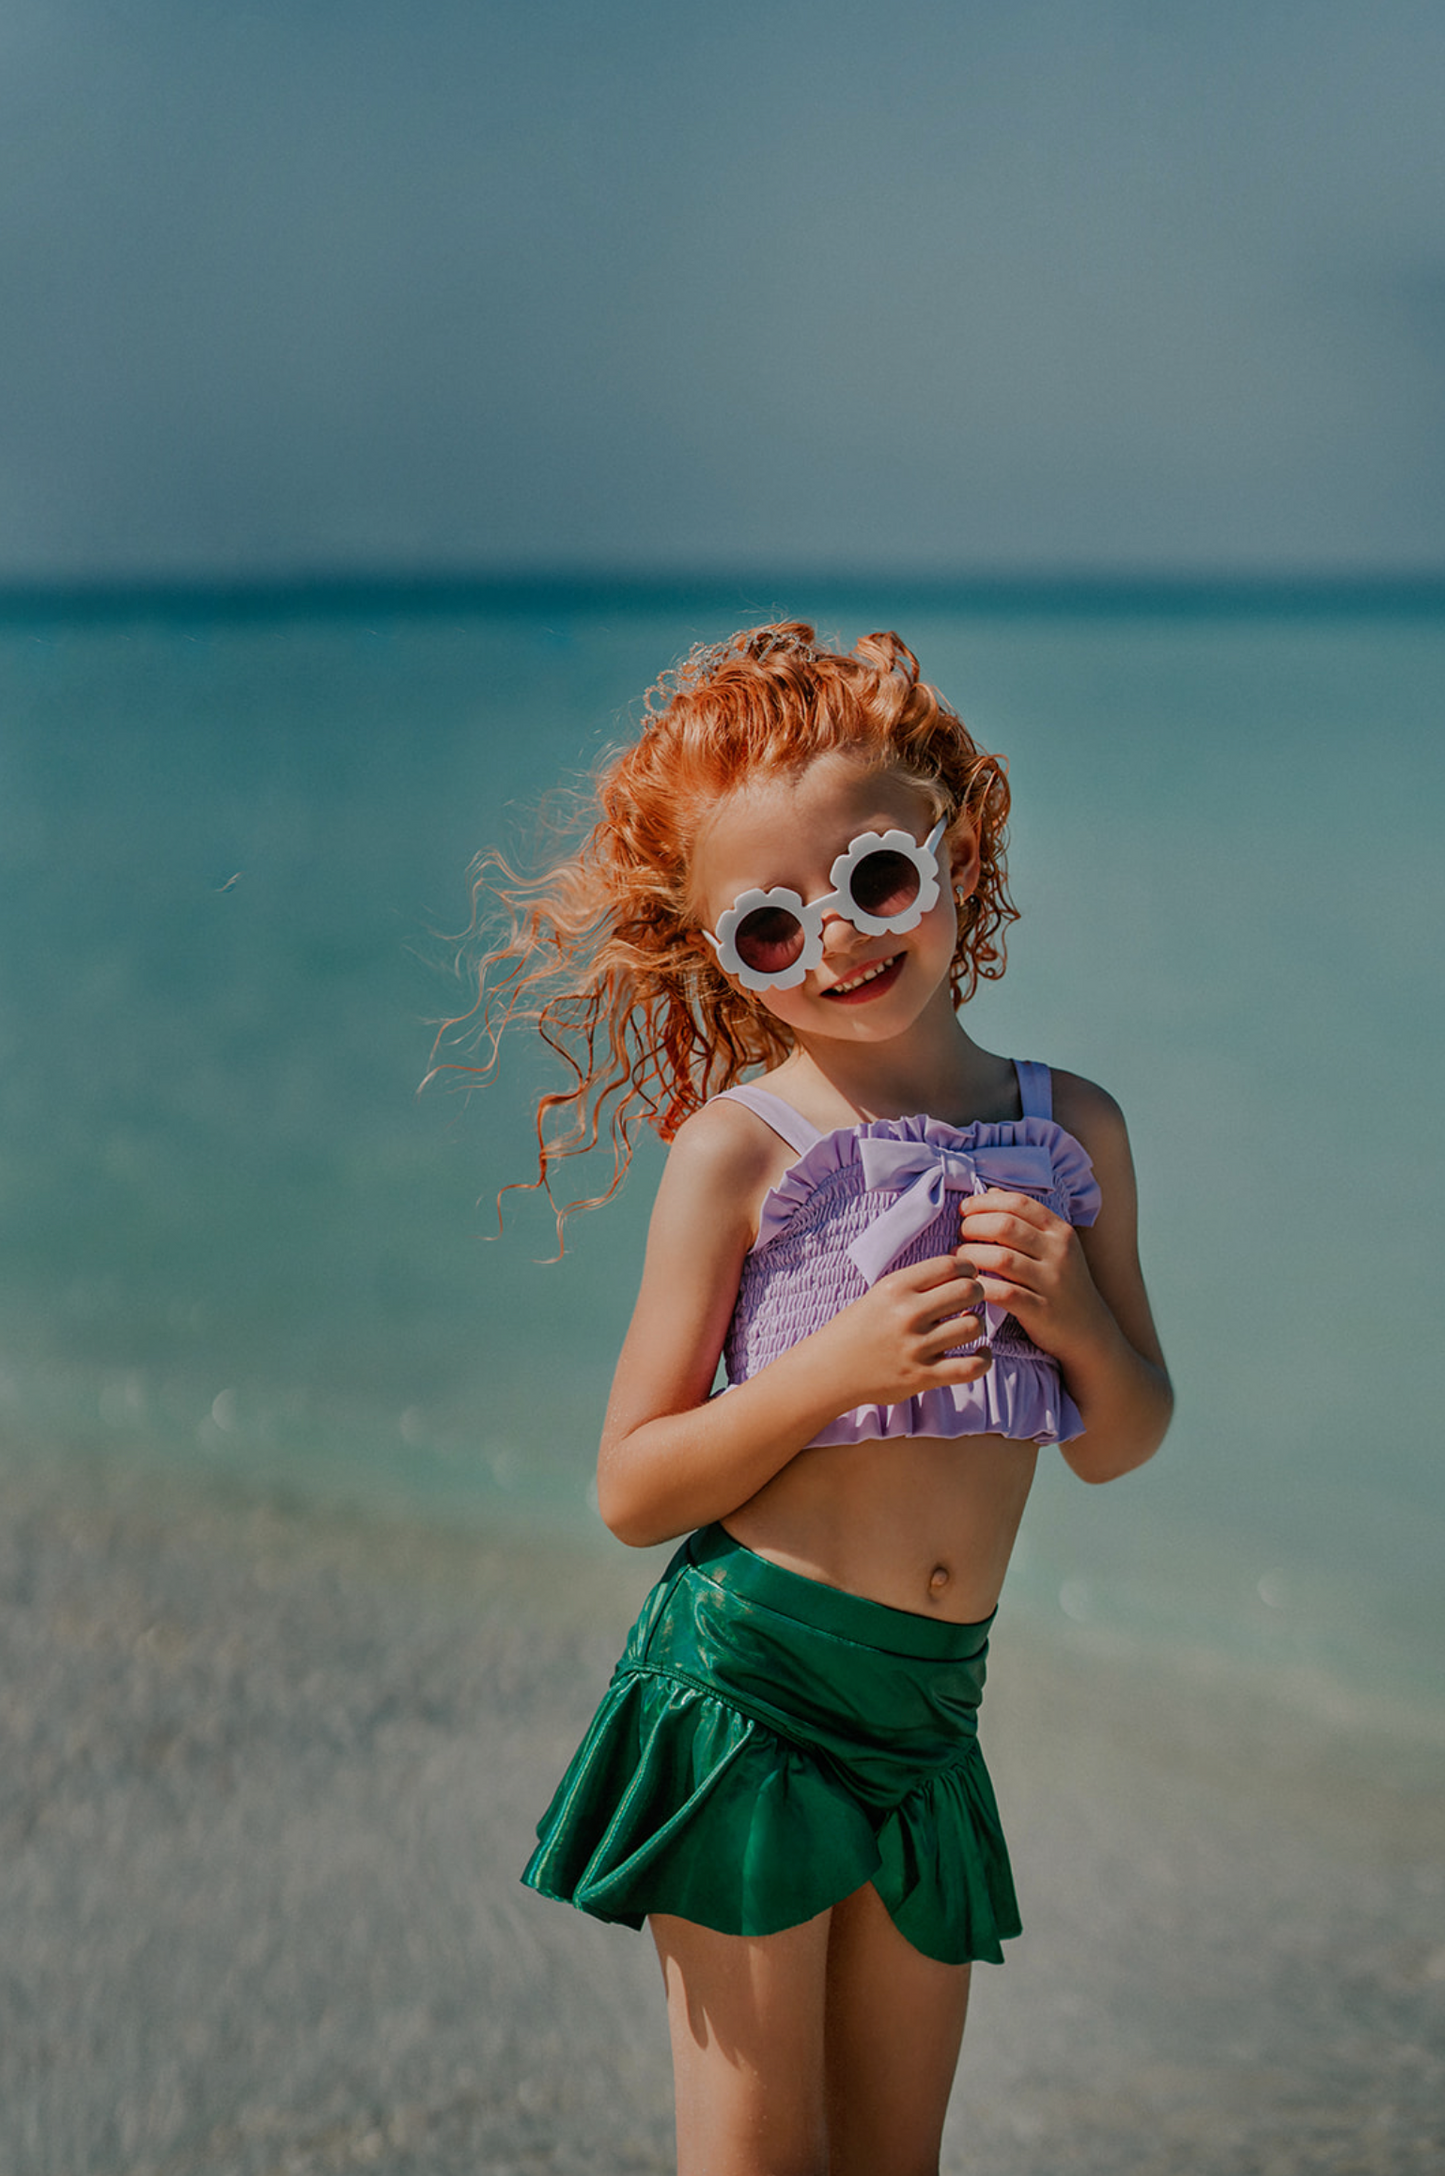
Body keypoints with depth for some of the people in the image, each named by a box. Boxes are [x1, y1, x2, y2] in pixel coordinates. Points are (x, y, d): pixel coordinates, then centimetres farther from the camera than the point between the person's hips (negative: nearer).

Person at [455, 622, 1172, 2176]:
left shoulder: (1073, 1130, 5)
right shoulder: (739, 1145, -8)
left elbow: (1117, 1448, 14)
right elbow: (631, 1492, -8)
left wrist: (1080, 1316, -7)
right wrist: (835, 1367, -20)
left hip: (932, 1705, 5)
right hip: (750, 1680, -4)